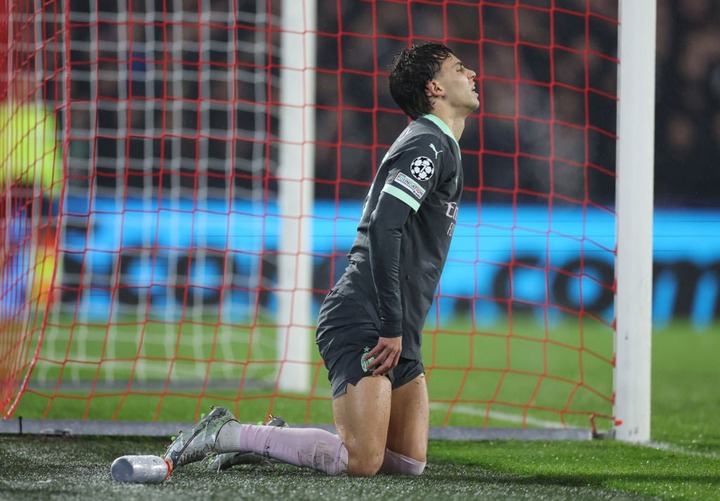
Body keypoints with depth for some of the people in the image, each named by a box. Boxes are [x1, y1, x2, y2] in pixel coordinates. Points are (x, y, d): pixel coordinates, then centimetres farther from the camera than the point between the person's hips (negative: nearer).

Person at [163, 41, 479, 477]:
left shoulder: (439, 147, 22)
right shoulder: (428, 144, -11)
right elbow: (383, 227, -23)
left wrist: (400, 329, 19)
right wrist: (391, 327, -22)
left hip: (397, 333, 10)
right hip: (364, 326, -10)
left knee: (411, 462, 4)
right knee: (361, 462, -20)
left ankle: (274, 440, 12)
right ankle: (224, 434, -10)